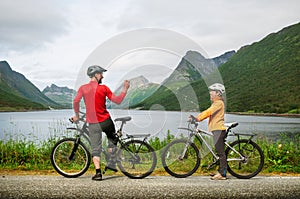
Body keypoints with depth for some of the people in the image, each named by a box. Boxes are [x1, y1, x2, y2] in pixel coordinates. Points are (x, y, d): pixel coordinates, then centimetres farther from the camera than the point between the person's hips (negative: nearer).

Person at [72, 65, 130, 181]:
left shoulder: (83, 88, 1)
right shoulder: (103, 88, -4)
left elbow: (76, 102, -9)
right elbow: (117, 101, -3)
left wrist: (77, 115, 6)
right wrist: (125, 89, 7)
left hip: (92, 123, 1)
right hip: (105, 121, -1)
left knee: (95, 149, 7)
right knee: (112, 139, 25)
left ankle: (98, 172, -2)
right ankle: (111, 163, 19)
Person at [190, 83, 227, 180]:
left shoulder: (219, 103, -9)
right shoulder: (215, 103, 23)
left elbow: (208, 112, -20)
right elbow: (208, 113, 16)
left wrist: (198, 118, -23)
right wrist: (196, 117, 5)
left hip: (218, 129, -10)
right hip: (217, 129, 10)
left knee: (220, 152, -9)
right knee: (220, 152, 11)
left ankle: (222, 174, -8)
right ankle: (221, 172, 15)